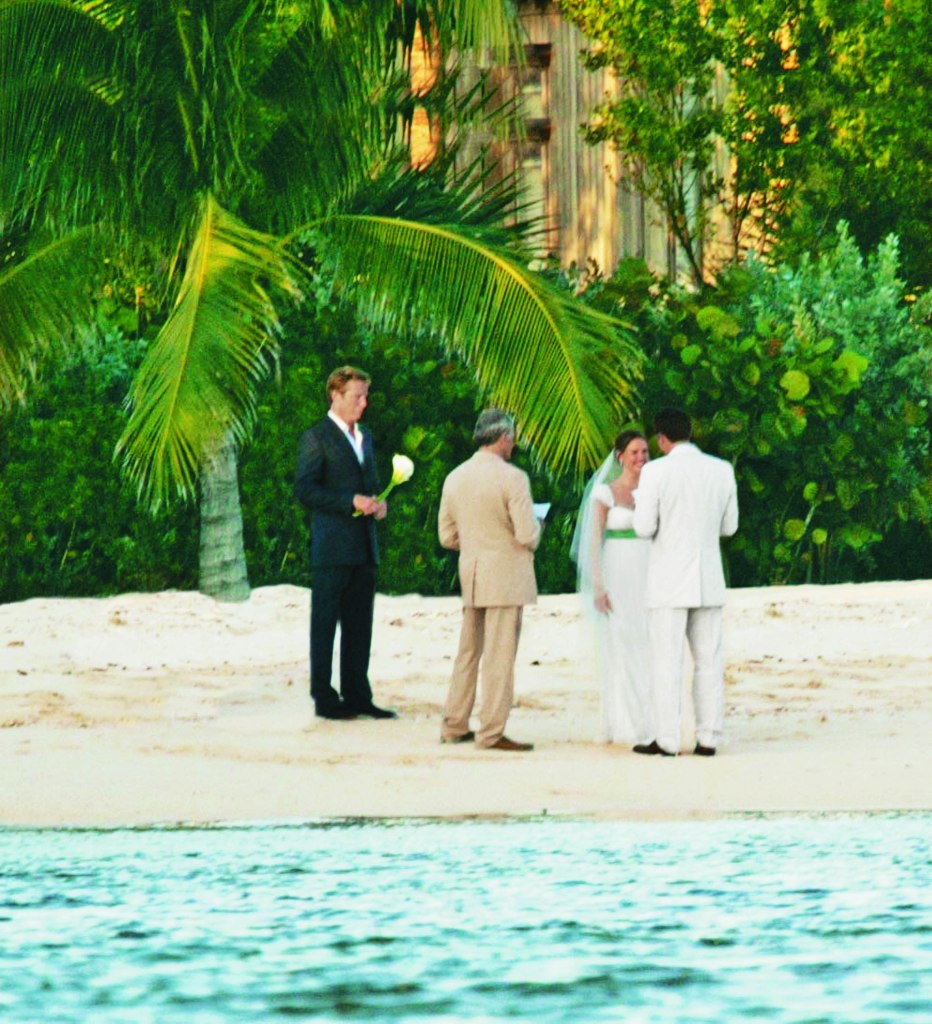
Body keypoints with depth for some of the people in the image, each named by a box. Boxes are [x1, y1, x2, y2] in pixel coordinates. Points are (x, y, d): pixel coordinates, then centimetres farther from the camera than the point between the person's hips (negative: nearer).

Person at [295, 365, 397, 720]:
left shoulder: (364, 438, 19)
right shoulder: (317, 438, -5)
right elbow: (304, 489, -12)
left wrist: (378, 504, 5)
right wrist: (351, 502, -18)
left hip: (364, 545, 7)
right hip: (332, 545, -7)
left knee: (360, 624, 8)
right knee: (325, 622, -3)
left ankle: (357, 695, 13)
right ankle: (324, 698, -1)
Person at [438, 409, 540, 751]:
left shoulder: (455, 478, 7)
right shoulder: (512, 478, -13)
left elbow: (447, 536, 12)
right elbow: (526, 535, -16)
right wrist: (536, 529, 6)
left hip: (470, 577, 6)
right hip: (506, 578, -6)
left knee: (468, 653, 14)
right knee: (499, 656, -4)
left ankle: (454, 726, 17)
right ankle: (491, 732, -4)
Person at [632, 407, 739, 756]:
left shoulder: (656, 472, -11)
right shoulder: (722, 470, 3)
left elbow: (644, 528, -11)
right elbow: (728, 526, 11)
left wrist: (642, 510, 12)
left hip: (669, 582, -4)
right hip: (708, 581, 4)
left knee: (667, 661, -1)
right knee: (709, 661, 8)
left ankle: (667, 740, -3)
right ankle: (708, 738, 5)